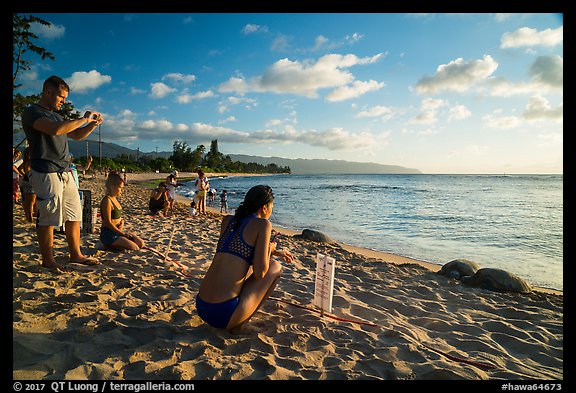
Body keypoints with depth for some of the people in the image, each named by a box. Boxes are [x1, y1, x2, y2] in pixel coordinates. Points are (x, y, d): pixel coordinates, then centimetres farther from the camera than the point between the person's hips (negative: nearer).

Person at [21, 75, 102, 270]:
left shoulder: (55, 115, 21)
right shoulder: (31, 112, -6)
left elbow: (76, 135, 28)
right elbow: (55, 130, -25)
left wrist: (93, 124, 11)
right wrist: (83, 119, -16)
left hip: (65, 172, 8)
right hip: (46, 172, -8)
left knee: (74, 214, 7)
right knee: (49, 217, -4)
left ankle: (76, 254, 15)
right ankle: (47, 260, 6)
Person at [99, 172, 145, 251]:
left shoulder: (115, 199, 13)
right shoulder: (107, 200, -16)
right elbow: (108, 222, -20)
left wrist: (122, 222, -2)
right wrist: (122, 233, -16)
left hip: (118, 231, 9)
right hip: (109, 234, -9)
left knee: (141, 243, 1)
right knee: (135, 248, -19)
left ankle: (113, 244, 9)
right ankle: (109, 246, -3)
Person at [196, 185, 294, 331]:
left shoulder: (227, 220, 13)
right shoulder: (263, 224, -7)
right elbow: (259, 273, -10)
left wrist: (276, 252, 37)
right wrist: (270, 249, 10)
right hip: (224, 313, -7)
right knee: (275, 267, 12)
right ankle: (239, 324, 8)